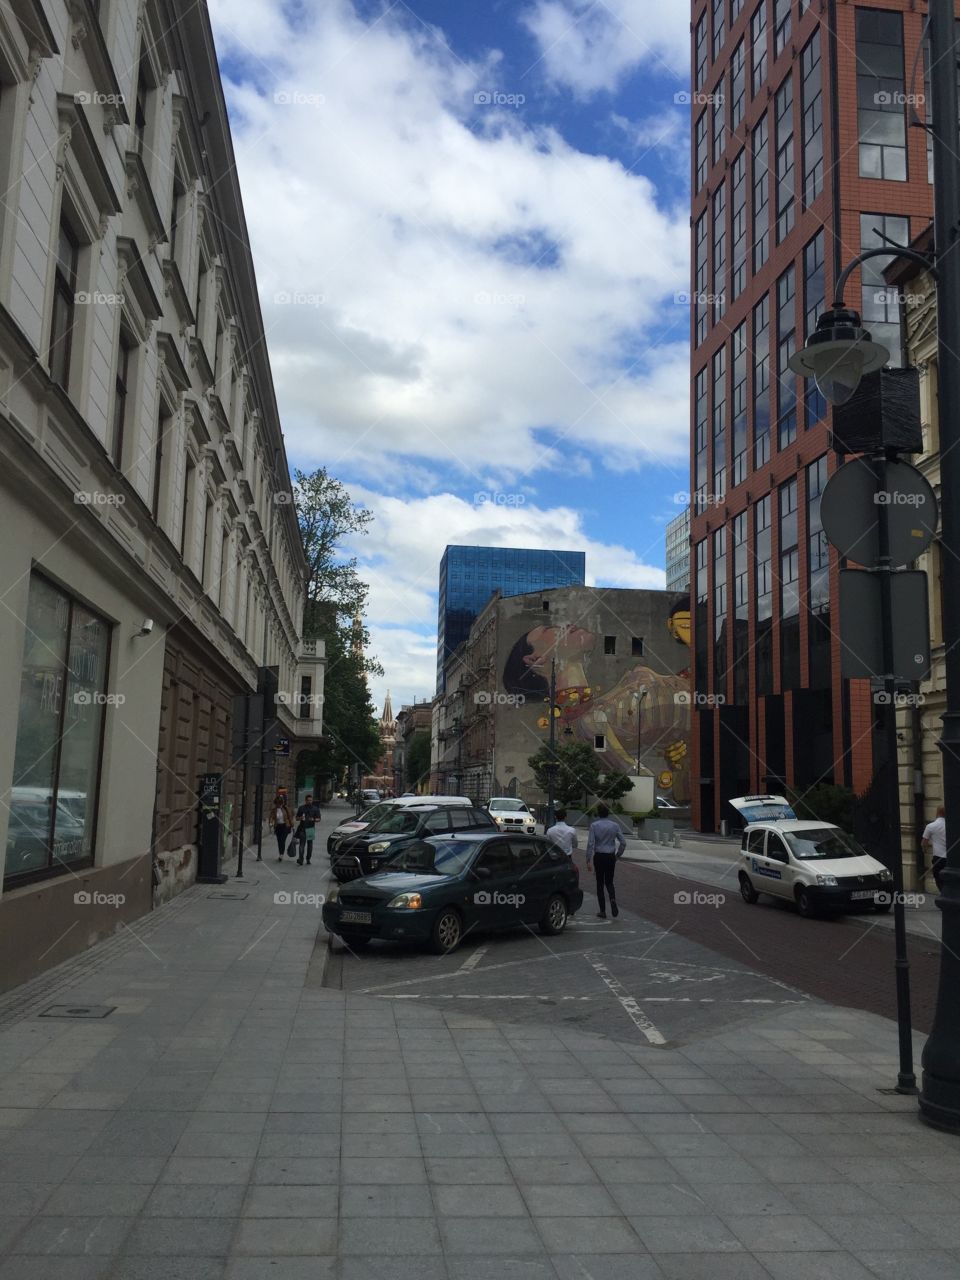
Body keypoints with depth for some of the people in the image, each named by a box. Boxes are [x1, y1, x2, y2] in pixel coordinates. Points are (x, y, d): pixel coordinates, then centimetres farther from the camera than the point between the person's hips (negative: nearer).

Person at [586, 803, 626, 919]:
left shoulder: (594, 825, -7)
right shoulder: (615, 825, -1)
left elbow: (590, 843, -12)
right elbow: (623, 843, 0)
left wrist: (589, 860, -8)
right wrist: (618, 855, 13)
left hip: (599, 857, -2)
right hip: (611, 857, 2)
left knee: (600, 883, 9)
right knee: (609, 882, 16)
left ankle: (603, 911, 10)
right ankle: (613, 899, -13)